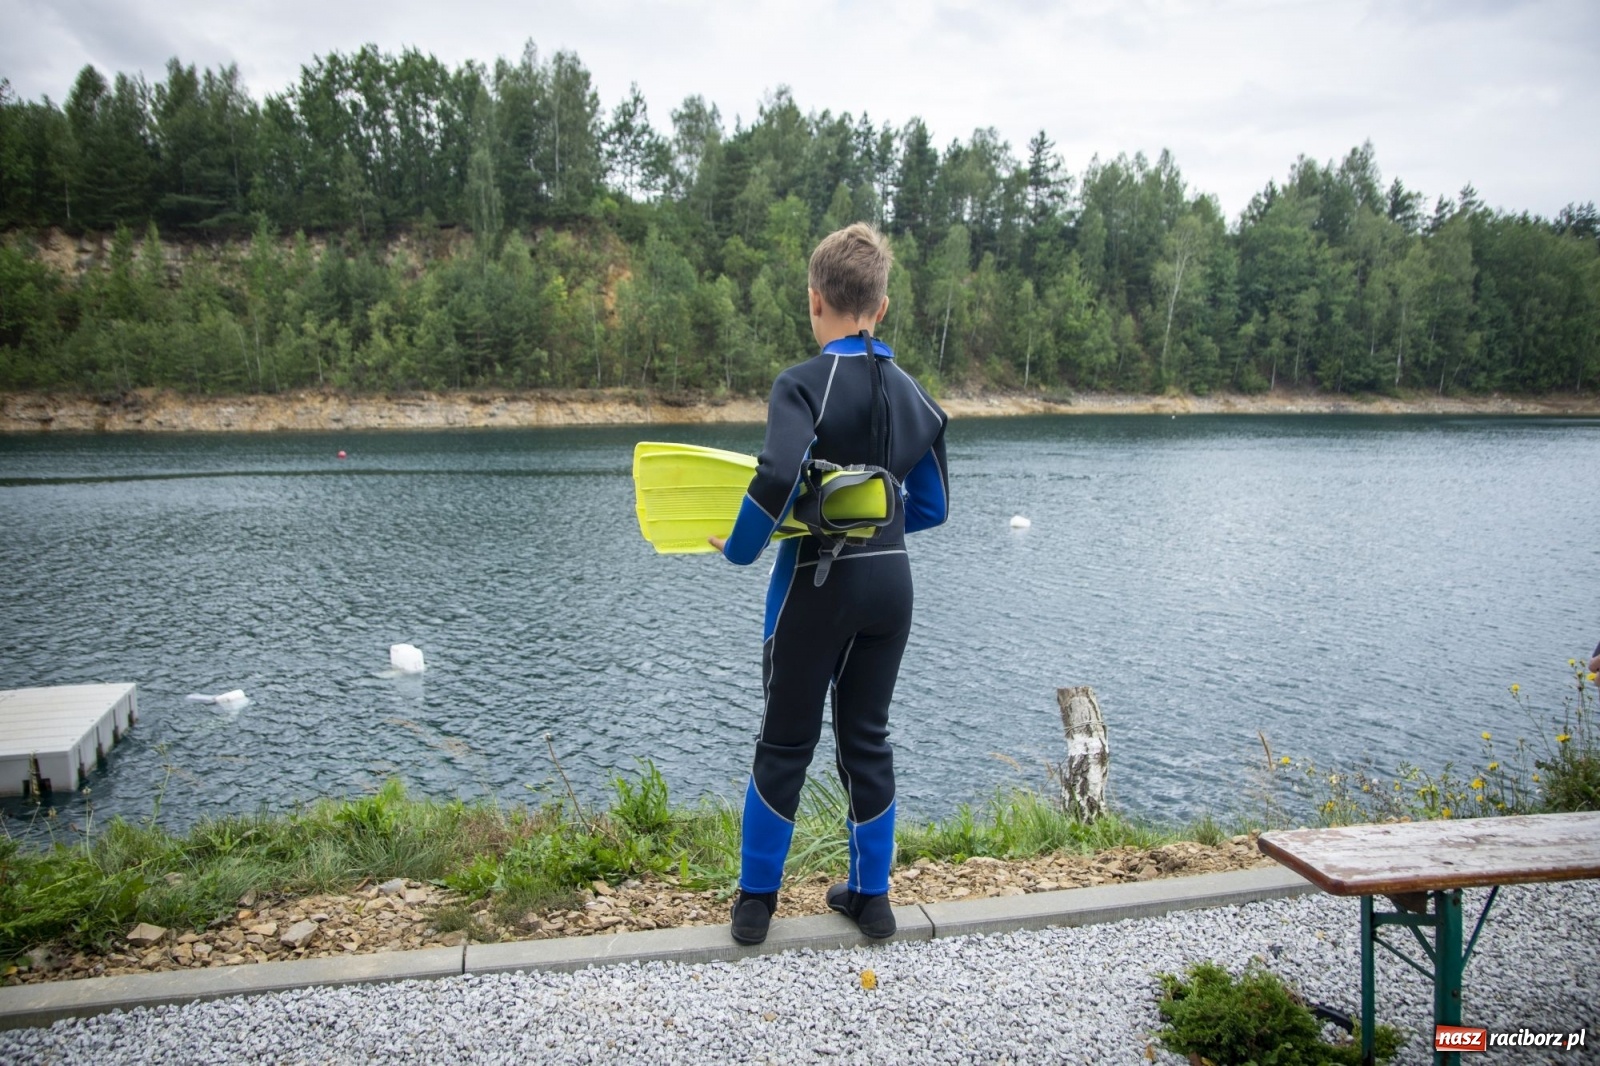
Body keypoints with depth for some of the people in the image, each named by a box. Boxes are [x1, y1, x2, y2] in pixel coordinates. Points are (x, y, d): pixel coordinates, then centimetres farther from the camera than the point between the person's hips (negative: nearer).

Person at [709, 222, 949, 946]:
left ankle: (755, 900, 23)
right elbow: (931, 508, 9)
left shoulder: (804, 384, -15)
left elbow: (776, 479, -30)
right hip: (890, 584, 5)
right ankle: (871, 897, 27)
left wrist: (738, 549, -14)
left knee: (785, 744, 10)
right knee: (867, 739, 17)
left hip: (816, 586, -4)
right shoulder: (912, 394, 3)